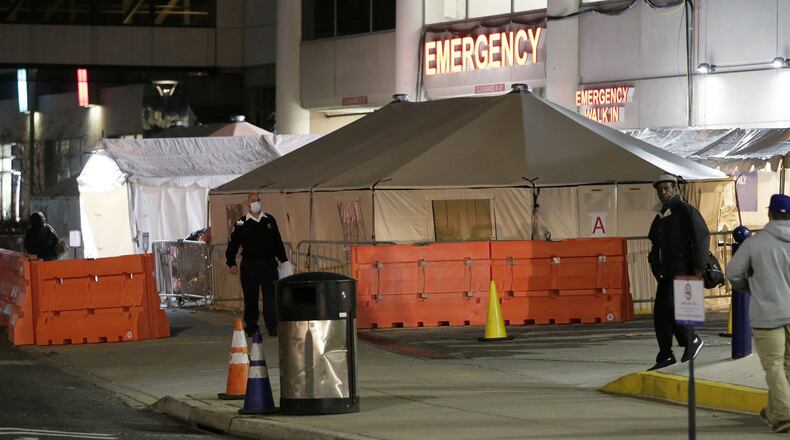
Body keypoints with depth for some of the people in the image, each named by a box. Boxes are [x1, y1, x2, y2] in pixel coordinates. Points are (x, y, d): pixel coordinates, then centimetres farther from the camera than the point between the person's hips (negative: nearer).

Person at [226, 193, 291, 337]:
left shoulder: (270, 220, 10)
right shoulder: (242, 223, 3)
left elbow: (278, 242, 17)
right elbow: (233, 244, 4)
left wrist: (284, 260, 15)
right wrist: (231, 263, -3)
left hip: (269, 265, 1)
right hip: (249, 266, -1)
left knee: (270, 297, -5)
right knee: (250, 298, 3)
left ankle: (272, 327, -2)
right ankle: (251, 327, 12)